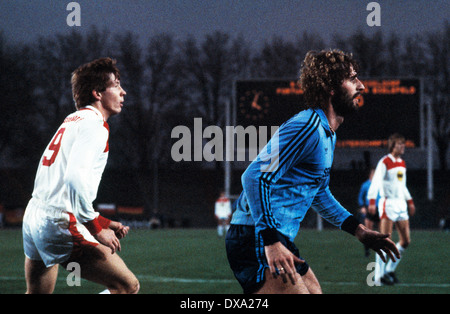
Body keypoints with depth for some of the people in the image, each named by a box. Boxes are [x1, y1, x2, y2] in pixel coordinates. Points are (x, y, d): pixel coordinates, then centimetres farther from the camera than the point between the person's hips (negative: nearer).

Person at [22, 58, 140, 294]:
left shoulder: (73, 121, 21)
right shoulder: (94, 124, -9)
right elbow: (75, 177, -24)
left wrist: (103, 223, 20)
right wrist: (97, 230, -19)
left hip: (33, 217, 10)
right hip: (60, 224, -10)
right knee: (128, 286, -8)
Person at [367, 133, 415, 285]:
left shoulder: (402, 163, 16)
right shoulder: (384, 162, -8)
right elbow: (375, 182, -17)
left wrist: (409, 201, 31)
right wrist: (372, 201, -27)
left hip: (400, 204, 8)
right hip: (387, 203, -8)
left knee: (406, 240, 5)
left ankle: (390, 270, 17)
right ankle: (379, 276, -8)